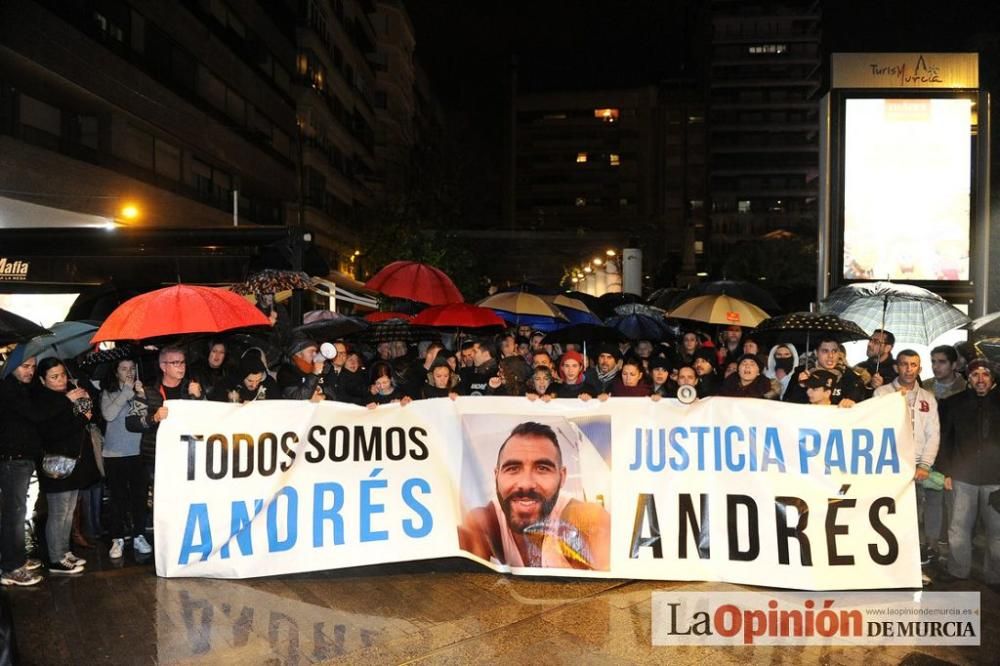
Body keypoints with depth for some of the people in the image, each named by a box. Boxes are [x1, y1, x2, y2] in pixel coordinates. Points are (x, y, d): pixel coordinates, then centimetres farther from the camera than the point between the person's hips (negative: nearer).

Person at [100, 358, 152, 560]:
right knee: (118, 497, 2)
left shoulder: (141, 390, 9)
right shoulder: (109, 392, 4)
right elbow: (108, 415, -13)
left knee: (140, 495, 3)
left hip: (138, 452, 2)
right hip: (114, 453, -2)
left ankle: (139, 536, 13)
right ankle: (118, 539, 10)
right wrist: (127, 391, -11)